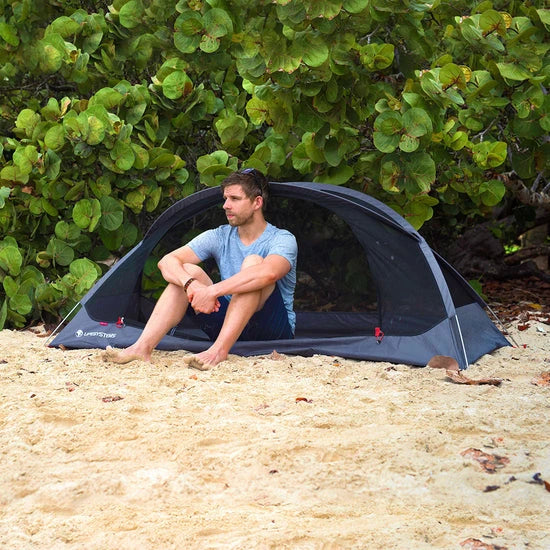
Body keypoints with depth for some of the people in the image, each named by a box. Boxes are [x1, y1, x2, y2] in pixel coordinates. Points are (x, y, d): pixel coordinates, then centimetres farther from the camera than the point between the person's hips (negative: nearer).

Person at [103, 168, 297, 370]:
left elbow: (268, 274, -36)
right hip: (227, 321, 5)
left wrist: (212, 291, -39)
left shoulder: (282, 240, -11)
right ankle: (142, 347, -29)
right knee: (188, 271, -14)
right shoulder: (219, 236, 5)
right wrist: (192, 285, -29)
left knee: (253, 261, -28)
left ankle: (218, 351, -41)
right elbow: (167, 262, -6)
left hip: (277, 330, -5)